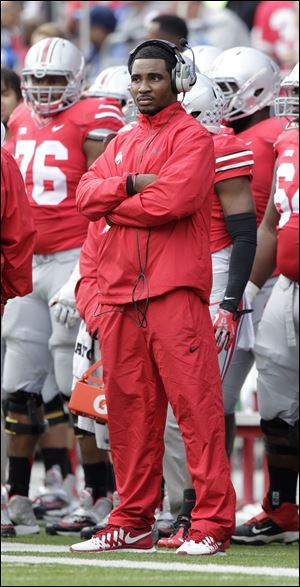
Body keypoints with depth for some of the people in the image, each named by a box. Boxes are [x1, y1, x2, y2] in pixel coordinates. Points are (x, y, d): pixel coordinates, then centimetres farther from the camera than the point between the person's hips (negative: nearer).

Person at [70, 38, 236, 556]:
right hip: (119, 289, 7)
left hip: (175, 288, -7)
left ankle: (212, 521, -9)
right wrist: (130, 186, -10)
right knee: (128, 406, 8)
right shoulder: (122, 143, 21)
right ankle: (132, 522, 14)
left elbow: (173, 201, -16)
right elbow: (86, 195, 7)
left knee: (195, 402, -9)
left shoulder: (191, 139, -2)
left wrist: (112, 206, -2)